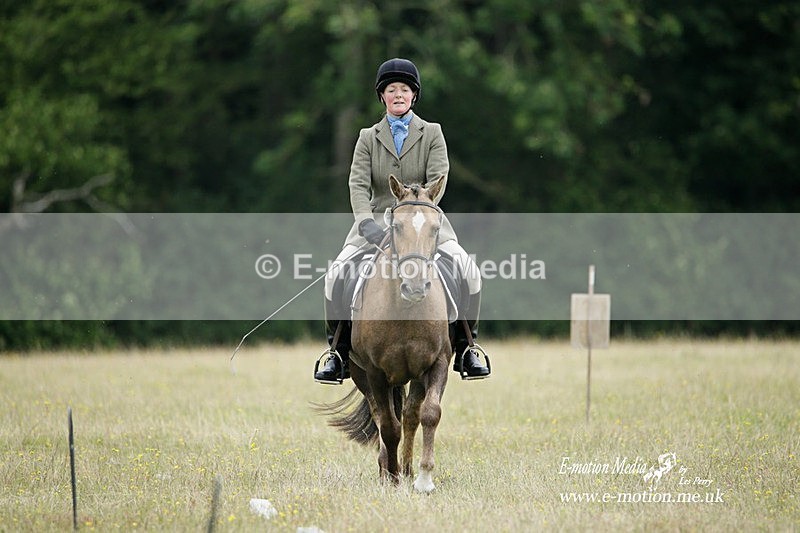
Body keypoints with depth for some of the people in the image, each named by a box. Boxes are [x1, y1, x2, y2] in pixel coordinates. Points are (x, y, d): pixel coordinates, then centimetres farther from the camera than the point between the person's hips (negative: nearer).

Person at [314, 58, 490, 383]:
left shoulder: (432, 134, 7)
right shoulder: (368, 137, 10)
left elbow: (437, 180, -6)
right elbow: (358, 182, -4)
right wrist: (367, 222, -23)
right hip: (377, 220, 1)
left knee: (467, 269, -24)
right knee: (337, 273, -21)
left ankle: (465, 349, -10)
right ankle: (338, 354, -11)